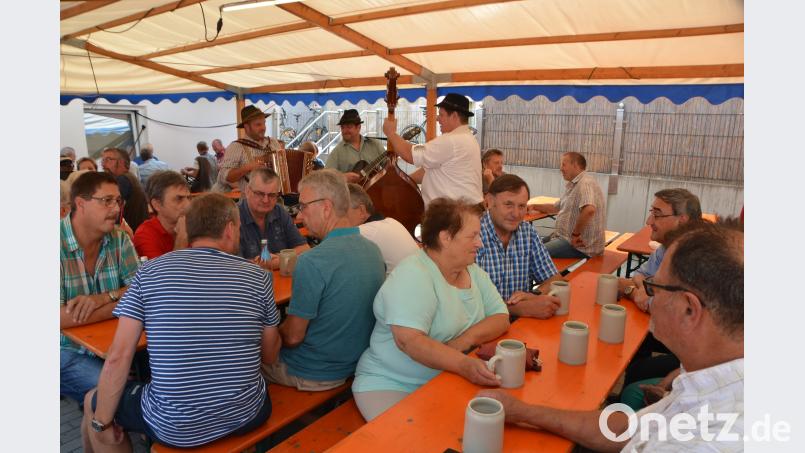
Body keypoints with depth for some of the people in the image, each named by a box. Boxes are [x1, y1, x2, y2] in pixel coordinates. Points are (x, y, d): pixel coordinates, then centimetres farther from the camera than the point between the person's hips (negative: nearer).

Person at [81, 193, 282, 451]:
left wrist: (102, 421, 5)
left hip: (175, 428, -1)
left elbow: (118, 356, -8)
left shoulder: (149, 272, -5)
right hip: (247, 416, 2)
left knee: (94, 402, 27)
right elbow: (270, 357, 3)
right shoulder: (257, 276, -5)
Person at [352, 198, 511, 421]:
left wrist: (464, 340, -17)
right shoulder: (413, 275, -18)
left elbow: (501, 318, 2)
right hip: (390, 384, -6)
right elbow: (408, 340, -29)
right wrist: (464, 364, -40)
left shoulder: (474, 271, 6)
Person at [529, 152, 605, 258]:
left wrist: (575, 234, -24)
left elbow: (589, 210, -34)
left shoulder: (585, 183, -17)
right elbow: (556, 207, 28)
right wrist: (534, 207, 15)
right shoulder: (573, 185, 17)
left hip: (581, 246, -10)